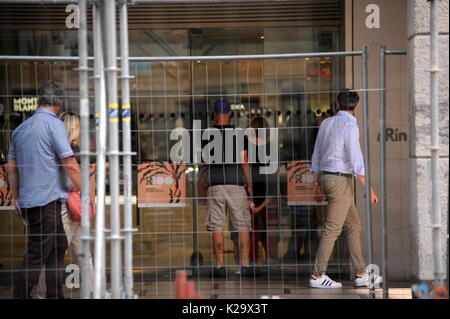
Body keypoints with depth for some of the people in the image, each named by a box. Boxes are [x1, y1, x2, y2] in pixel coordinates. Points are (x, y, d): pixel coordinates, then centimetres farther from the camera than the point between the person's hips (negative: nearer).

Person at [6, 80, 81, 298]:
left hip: (27, 201, 8)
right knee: (36, 256, -5)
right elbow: (70, 165, -14)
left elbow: (11, 168, 16)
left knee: (59, 247, 19)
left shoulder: (21, 128, 14)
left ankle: (55, 295, 23)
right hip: (47, 199, -8)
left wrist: (17, 199, 23)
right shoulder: (54, 124, -10)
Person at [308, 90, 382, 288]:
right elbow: (355, 159, -20)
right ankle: (318, 276, -1)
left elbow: (316, 155, 15)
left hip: (326, 178, 8)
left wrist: (316, 185, 23)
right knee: (333, 228, -4)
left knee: (353, 225, 12)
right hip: (341, 181, -8)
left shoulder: (326, 123, 11)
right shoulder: (350, 126, -14)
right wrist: (369, 189, -17)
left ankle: (361, 274, 13)